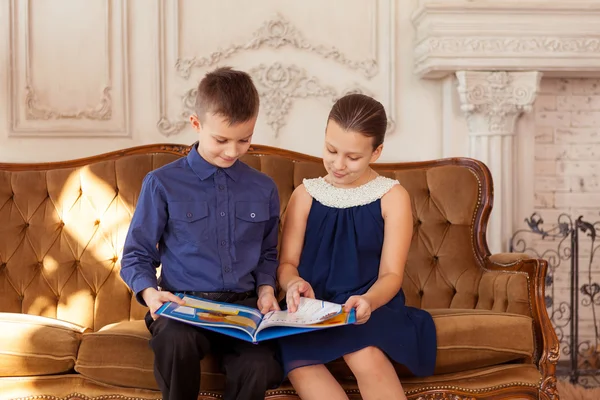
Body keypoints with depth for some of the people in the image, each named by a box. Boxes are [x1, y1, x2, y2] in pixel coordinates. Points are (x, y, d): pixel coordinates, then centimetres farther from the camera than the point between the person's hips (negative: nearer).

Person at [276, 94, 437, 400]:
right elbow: (287, 263, 8)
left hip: (372, 310, -1)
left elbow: (391, 274, -2)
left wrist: (368, 301, -25)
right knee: (298, 364, -34)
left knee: (363, 353, -37)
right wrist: (294, 284, -18)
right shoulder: (305, 194, 12)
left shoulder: (392, 196, 5)